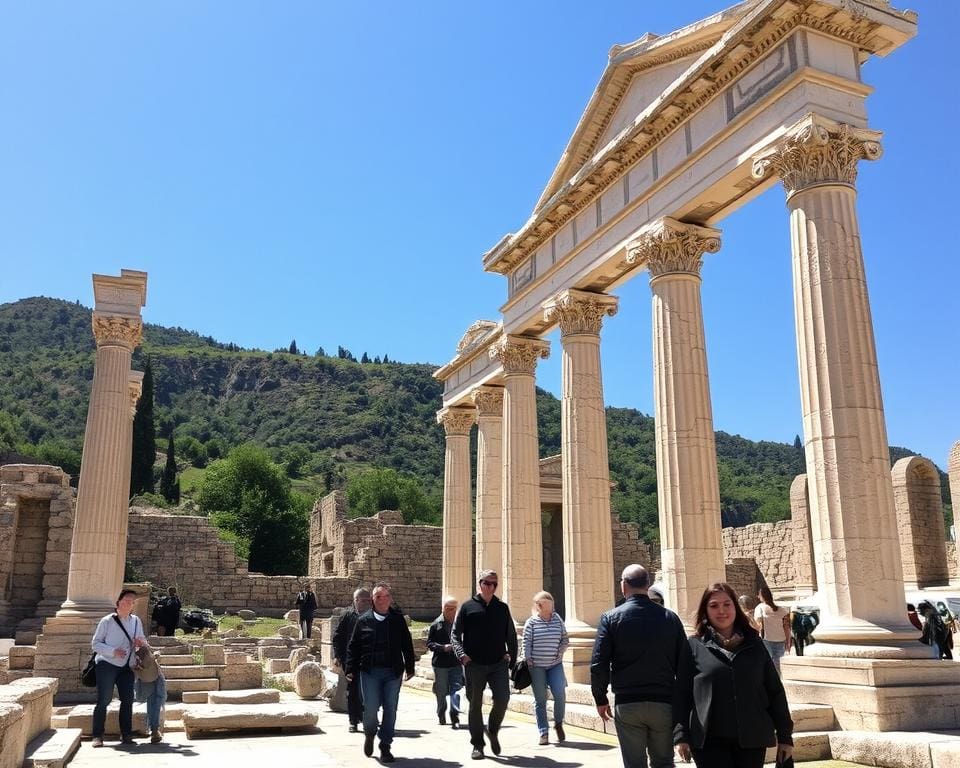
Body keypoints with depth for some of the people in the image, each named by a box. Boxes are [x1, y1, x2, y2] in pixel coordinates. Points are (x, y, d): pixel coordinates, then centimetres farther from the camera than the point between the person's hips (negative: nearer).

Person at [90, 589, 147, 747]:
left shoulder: (136, 621, 9)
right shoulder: (107, 621, -5)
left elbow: (143, 640, 18)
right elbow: (95, 643, -6)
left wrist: (141, 642, -7)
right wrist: (113, 651, -20)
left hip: (127, 667, 5)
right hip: (107, 665, -4)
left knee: (127, 700, 3)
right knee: (103, 700, -5)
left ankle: (126, 734, 13)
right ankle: (97, 736, 5)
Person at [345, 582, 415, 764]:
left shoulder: (398, 619, 5)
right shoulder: (363, 620, 3)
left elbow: (407, 645, 9)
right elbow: (353, 646, 6)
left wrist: (409, 667, 8)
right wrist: (351, 669, 1)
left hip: (393, 672, 1)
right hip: (370, 672, -1)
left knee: (390, 710, 4)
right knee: (371, 708, -6)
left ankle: (385, 747, 18)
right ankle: (370, 734, 25)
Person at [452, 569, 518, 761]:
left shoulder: (502, 607, 10)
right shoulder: (468, 607, 2)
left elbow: (511, 635, 15)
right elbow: (455, 634, 1)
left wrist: (511, 655, 3)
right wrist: (461, 654, -13)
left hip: (498, 664, 1)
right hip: (474, 664, -1)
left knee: (502, 699, -11)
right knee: (475, 705, 5)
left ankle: (493, 731, 17)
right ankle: (477, 745, 19)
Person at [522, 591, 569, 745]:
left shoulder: (558, 621, 5)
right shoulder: (531, 623, -2)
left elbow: (565, 639, 13)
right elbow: (526, 643, -2)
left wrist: (560, 652, -1)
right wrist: (528, 661, -7)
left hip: (555, 665, 2)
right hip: (537, 666, -2)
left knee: (560, 695, -10)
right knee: (540, 700, 3)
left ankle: (558, 724, 15)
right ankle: (543, 733, 12)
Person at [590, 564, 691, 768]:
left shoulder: (611, 618, -5)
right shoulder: (670, 617, 2)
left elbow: (598, 664, -9)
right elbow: (684, 665, 1)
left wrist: (600, 698, 4)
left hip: (627, 705, -2)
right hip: (664, 703, 2)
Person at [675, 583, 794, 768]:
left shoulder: (753, 644, 7)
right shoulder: (694, 646, -1)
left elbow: (775, 692, 9)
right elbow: (682, 694, -1)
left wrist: (785, 736, 8)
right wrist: (682, 735, -7)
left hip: (752, 739, 3)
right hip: (710, 741, -2)